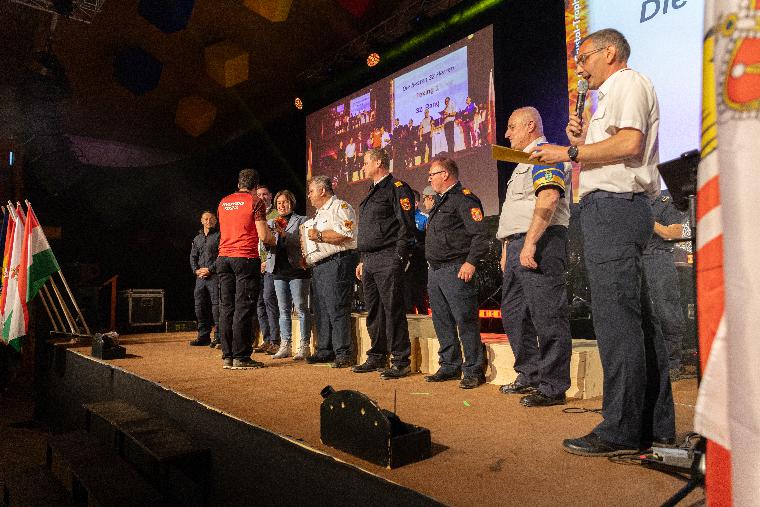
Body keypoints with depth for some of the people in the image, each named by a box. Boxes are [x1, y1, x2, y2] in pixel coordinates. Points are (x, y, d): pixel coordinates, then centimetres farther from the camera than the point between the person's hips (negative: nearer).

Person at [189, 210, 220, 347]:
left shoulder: (219, 236, 1)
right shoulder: (197, 238, 21)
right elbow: (193, 256, 20)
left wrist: (210, 269, -13)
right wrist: (196, 270, 3)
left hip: (214, 276, -7)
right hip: (200, 277, 7)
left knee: (216, 305, -9)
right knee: (200, 306, 8)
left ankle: (218, 337, -6)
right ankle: (203, 336, 17)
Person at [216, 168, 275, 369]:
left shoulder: (223, 202, 15)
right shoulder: (255, 202, -3)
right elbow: (263, 236, -9)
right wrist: (273, 239, 13)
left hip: (223, 258, 6)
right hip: (246, 258, -6)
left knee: (226, 307, 9)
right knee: (243, 308, -4)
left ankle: (227, 356, 13)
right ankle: (241, 357, -2)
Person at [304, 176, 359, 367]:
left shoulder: (341, 207, -5)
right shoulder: (319, 213, 26)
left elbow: (346, 235, -20)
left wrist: (319, 236, -15)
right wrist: (306, 257, 18)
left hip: (336, 263, -10)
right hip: (318, 266, 10)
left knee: (337, 309, -11)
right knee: (321, 310, 10)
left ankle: (343, 353, -7)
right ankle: (324, 351, 18)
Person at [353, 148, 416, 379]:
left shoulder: (397, 188, -4)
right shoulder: (372, 192, 24)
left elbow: (406, 226, -12)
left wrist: (399, 258, -17)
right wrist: (363, 260, 22)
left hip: (388, 259, -9)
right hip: (369, 261, 9)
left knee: (393, 310, -6)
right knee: (373, 312, 11)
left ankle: (401, 361, 1)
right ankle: (377, 358, 21)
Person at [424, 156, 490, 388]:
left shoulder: (464, 198, -8)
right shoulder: (441, 201, 22)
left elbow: (480, 233, -17)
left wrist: (471, 262, -22)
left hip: (456, 271, -10)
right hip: (435, 271, 10)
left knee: (465, 320, -5)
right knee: (442, 322, 12)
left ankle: (473, 371, 4)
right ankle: (449, 367, 22)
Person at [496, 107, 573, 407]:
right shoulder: (525, 162, 27)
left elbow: (549, 198, -22)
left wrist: (530, 244, -27)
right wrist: (507, 249, 21)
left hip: (540, 243, -11)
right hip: (518, 247, 11)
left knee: (547, 315, -7)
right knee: (513, 314, 13)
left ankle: (553, 387, 0)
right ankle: (530, 376, 24)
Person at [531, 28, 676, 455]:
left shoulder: (627, 82, -1)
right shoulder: (618, 93, 29)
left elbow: (630, 143, -18)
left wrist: (569, 152, -10)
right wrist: (582, 144, 15)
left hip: (613, 206, -11)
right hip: (622, 208, 11)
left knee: (616, 319, -12)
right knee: (638, 317, 9)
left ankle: (622, 431, -8)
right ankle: (657, 423, 15)